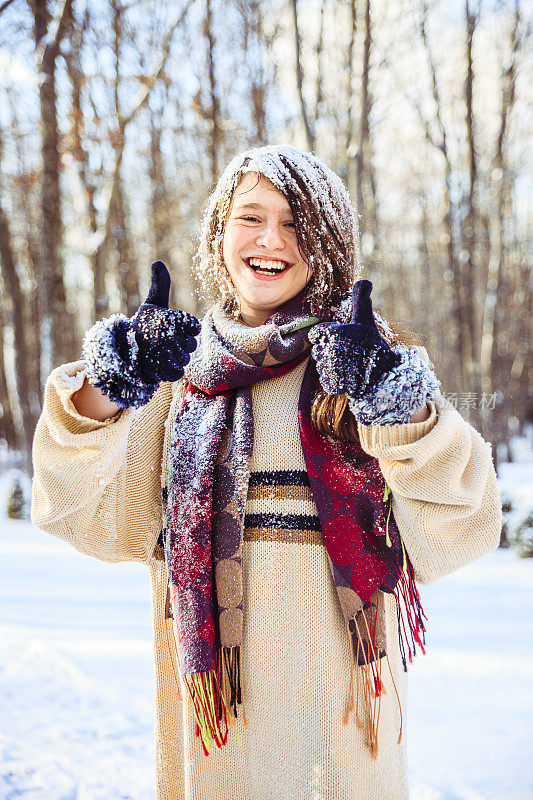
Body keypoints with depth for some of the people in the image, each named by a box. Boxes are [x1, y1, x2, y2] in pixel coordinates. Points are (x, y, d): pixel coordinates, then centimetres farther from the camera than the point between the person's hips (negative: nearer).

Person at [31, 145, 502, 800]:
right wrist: (109, 386, -18)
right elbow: (86, 516, -4)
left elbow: (457, 534, -12)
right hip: (212, 693, 2)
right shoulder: (184, 364, 5)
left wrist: (399, 403, -25)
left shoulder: (363, 356, -2)